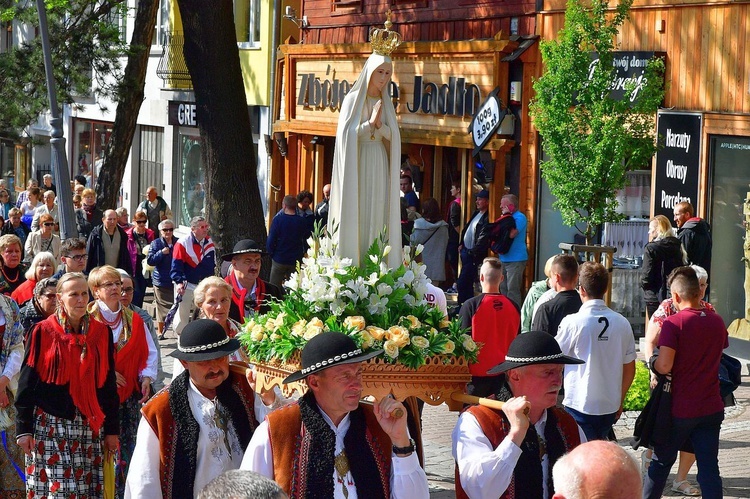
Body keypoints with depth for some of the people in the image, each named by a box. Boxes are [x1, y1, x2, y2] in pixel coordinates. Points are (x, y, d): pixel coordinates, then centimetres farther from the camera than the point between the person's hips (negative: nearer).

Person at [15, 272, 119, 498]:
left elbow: (108, 384, 11)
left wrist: (112, 429, 8)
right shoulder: (42, 332, -2)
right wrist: (24, 428, -5)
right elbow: (27, 382, 0)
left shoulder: (101, 333, 7)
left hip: (89, 426, 3)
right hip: (50, 425, -3)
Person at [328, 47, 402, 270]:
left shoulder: (385, 102, 13)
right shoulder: (353, 99, 0)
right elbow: (346, 132, -7)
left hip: (379, 164, 4)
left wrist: (380, 124, -12)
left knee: (377, 214, -1)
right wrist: (370, 123, -15)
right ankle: (352, 265, -8)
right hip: (357, 162, -4)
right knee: (355, 213, -7)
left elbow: (392, 135, 6)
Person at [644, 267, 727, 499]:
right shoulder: (717, 321, 3)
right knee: (709, 469, 3)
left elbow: (664, 366, -21)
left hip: (679, 409, -4)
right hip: (712, 408, 4)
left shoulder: (673, 323, -15)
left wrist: (653, 362, 0)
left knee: (661, 462, 13)